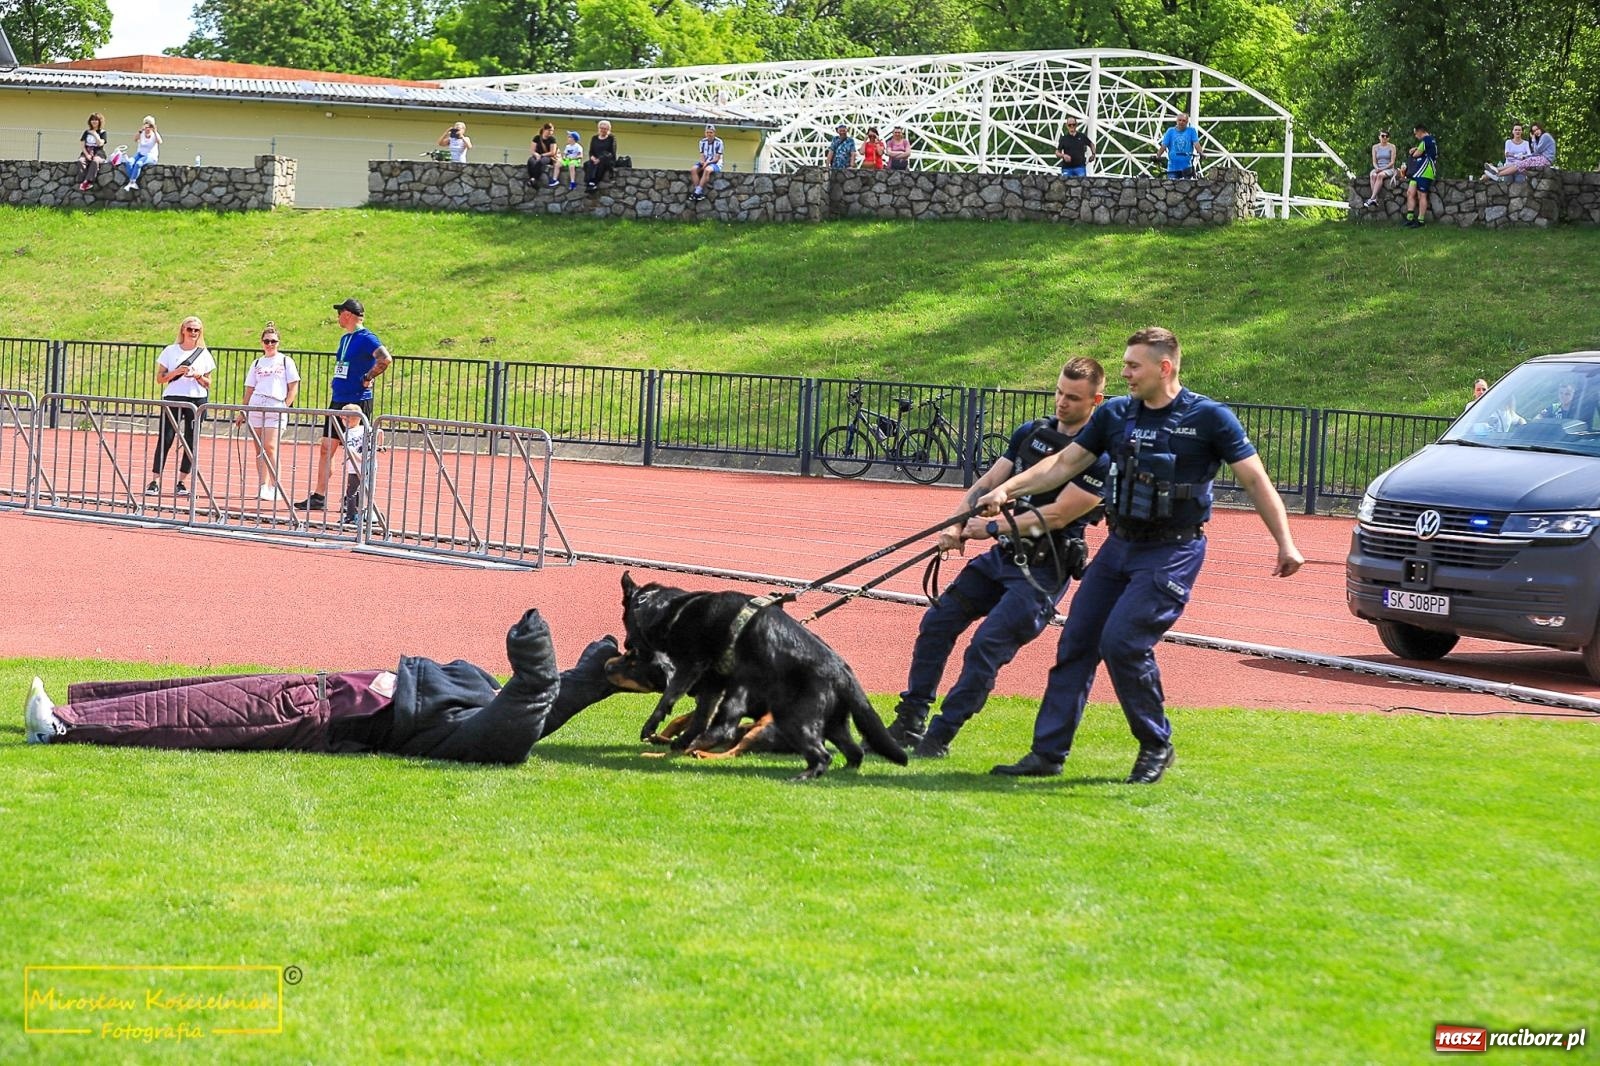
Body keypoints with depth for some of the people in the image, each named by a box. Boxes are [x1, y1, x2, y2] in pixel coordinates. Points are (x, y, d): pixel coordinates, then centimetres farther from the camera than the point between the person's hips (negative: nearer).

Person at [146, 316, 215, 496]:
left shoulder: (204, 354, 10)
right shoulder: (170, 351, 7)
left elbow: (208, 384, 12)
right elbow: (160, 378, 3)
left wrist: (198, 377, -8)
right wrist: (176, 372, -12)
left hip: (197, 400, 2)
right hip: (173, 398, -2)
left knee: (191, 442, 0)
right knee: (165, 439, -8)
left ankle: (181, 482, 8)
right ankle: (155, 481, -7)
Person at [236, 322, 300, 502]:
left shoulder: (286, 361, 8)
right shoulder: (257, 364, 17)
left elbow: (293, 388, 5)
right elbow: (249, 390, 20)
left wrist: (286, 406, -7)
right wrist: (242, 412, 14)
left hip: (276, 408, -4)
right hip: (256, 406, 4)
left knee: (270, 447, -15)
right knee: (260, 449, 2)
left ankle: (274, 488, -11)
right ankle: (263, 487, 4)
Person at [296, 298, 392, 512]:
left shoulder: (366, 338, -13)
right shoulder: (345, 339, 15)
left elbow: (385, 359, -29)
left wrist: (367, 378, -19)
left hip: (358, 403, -9)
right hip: (338, 401, 9)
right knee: (326, 449, 8)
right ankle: (319, 497, 11)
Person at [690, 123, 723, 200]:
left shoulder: (718, 142, -7)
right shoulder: (703, 142, 7)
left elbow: (717, 158, -10)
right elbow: (702, 156, 6)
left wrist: (707, 163, -23)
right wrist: (702, 161, -17)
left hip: (715, 164, -5)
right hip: (704, 163, 5)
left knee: (707, 170, -38)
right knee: (693, 170, -25)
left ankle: (698, 192, -38)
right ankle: (699, 192, -30)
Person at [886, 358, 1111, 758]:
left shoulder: (1099, 457, -13)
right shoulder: (1031, 432, 9)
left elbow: (1057, 514, -19)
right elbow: (989, 482, 9)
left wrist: (992, 528, -18)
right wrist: (958, 526, -7)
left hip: (1043, 571, -7)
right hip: (1002, 557, 8)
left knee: (986, 647, -17)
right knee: (936, 623, 2)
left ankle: (938, 739, -9)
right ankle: (908, 724, 10)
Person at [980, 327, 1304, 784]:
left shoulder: (1209, 418, -8)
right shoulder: (1115, 414, 7)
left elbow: (1256, 480, -7)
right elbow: (1064, 463, 12)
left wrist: (1285, 544, -14)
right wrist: (1007, 490, 1)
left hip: (1173, 553, -6)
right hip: (1119, 545, 6)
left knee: (1122, 641, -18)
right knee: (1076, 643, 3)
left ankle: (1156, 745, 0)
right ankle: (1048, 752, 9)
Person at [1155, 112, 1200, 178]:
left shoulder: (1191, 131, 6)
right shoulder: (1170, 131, 8)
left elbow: (1196, 143, -7)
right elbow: (1164, 146, 2)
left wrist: (1201, 153, -25)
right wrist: (1157, 157, -12)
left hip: (1187, 166, -1)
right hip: (1173, 167, 1)